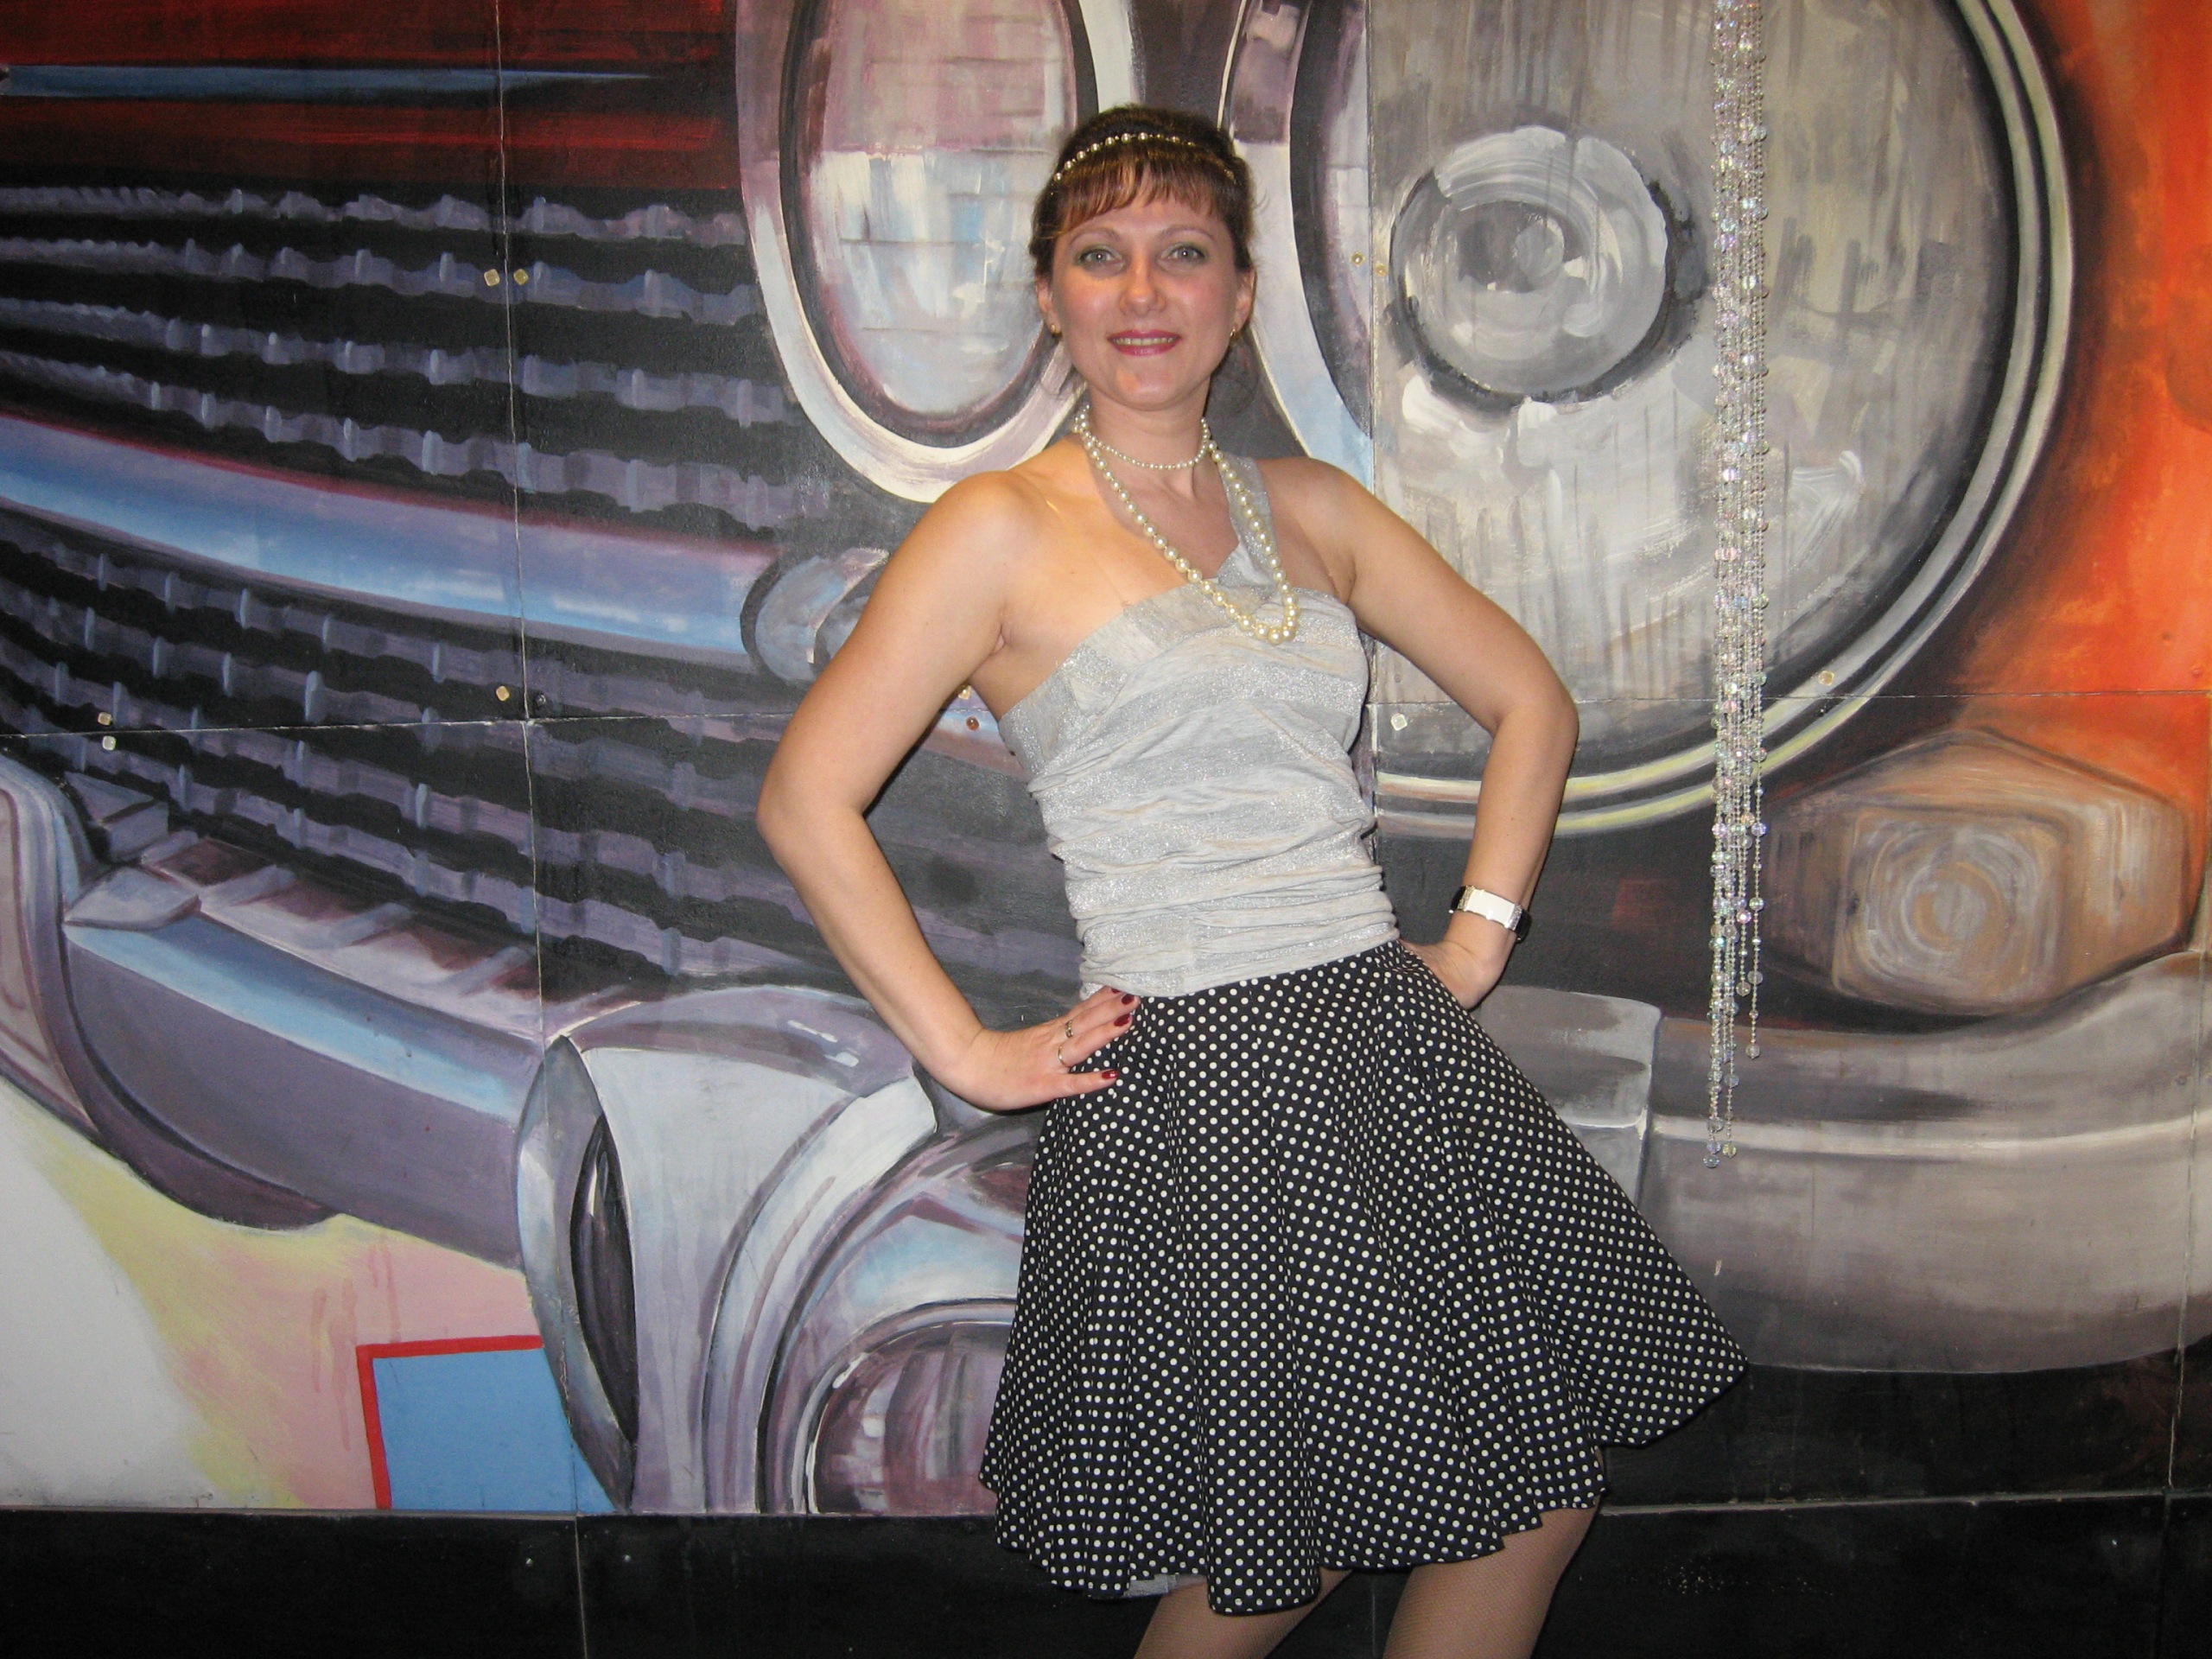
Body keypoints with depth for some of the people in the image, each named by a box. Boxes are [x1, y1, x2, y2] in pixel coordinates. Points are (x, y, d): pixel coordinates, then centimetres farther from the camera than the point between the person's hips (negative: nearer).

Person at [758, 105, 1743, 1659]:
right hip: (1196, 1081, -5)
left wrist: (1476, 939, 8)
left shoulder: (1310, 507, 11)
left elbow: (1531, 700, 18)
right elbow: (809, 799, -8)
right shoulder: (1003, 529, -4)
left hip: (1398, 1047, 6)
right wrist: (969, 1051, -9)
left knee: (1540, 1495, 11)